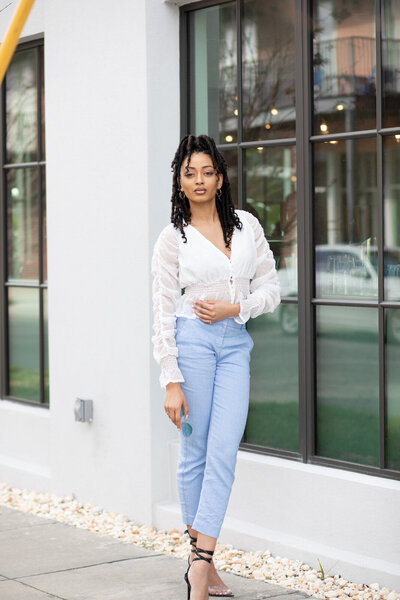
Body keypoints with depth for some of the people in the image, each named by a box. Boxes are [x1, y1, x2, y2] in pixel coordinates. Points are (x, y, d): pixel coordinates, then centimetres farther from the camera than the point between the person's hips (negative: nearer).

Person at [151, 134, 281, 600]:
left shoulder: (247, 225, 9)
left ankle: (200, 563, -10)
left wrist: (235, 307, -9)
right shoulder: (173, 238, 0)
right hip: (192, 340, -3)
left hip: (235, 342, 3)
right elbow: (163, 312, -3)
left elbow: (270, 289, 12)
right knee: (195, 452, 2)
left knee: (223, 451, -9)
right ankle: (201, 559, 13)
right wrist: (171, 382, -9)